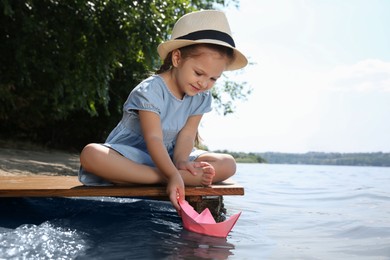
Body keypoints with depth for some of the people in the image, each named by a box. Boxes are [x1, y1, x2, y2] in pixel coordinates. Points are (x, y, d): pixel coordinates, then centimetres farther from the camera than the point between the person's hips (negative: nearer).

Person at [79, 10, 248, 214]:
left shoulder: (201, 98, -2)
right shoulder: (150, 91, -21)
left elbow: (186, 135, -8)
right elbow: (154, 139, -29)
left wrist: (180, 161, -28)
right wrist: (173, 175, -41)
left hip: (168, 157, 5)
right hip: (132, 154, -4)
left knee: (227, 164, -14)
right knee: (91, 154, -37)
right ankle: (163, 178, -37)